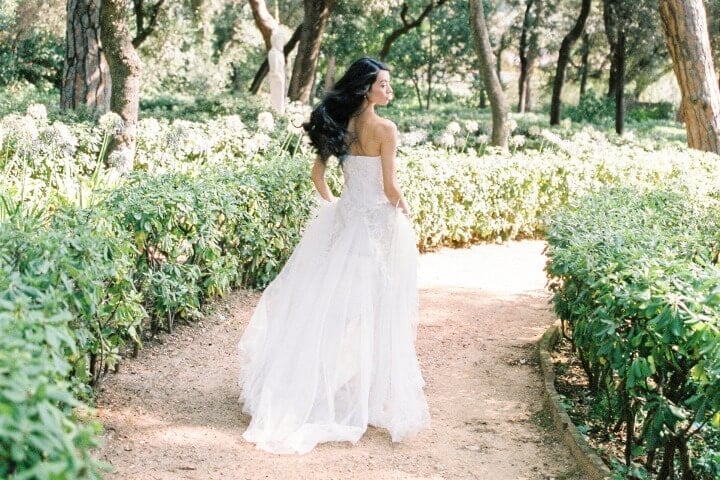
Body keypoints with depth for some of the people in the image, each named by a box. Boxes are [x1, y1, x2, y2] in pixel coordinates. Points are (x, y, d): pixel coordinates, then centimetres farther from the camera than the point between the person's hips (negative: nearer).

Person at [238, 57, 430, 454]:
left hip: (343, 218, 6)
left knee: (331, 303, 13)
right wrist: (405, 213, 2)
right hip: (379, 222, -6)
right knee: (373, 313, 2)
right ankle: (370, 392, 11)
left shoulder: (340, 125, 6)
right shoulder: (384, 129, -14)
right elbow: (390, 186, -14)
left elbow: (318, 173, 11)